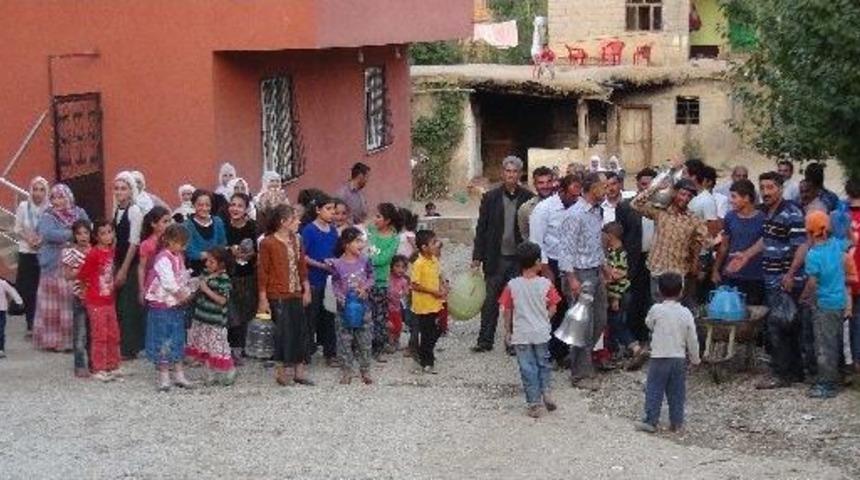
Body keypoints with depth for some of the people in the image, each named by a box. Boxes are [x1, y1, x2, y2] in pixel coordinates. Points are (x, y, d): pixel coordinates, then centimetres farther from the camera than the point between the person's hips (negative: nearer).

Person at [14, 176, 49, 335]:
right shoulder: (23, 206, -1)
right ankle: (30, 324, 8)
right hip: (27, 253, 1)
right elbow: (17, 229, 3)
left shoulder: (50, 208, -6)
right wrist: (28, 239, -12)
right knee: (27, 289, 0)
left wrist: (42, 240, -17)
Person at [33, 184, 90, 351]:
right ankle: (54, 339, 5)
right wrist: (72, 234, -16)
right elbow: (48, 234, -19)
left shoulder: (79, 214, 9)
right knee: (54, 305, -1)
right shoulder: (48, 217, -1)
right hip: (54, 267, -2)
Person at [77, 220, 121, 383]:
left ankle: (112, 366, 24)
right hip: (96, 302, -7)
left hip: (110, 300, 7)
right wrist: (87, 288, 2)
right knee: (99, 335, -2)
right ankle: (99, 369, 6)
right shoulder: (94, 253, -16)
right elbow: (82, 274, -11)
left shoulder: (111, 251, 4)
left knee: (113, 335, 13)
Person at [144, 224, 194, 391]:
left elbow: (185, 278, 12)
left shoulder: (179, 257, 9)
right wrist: (184, 295, -13)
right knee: (163, 341, -1)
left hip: (177, 305, 8)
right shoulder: (163, 259, -18)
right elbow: (169, 284, -22)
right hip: (162, 306, -8)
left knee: (178, 340, 12)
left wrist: (186, 295, -3)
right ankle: (163, 377, 6)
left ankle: (179, 375, 19)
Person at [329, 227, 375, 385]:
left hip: (363, 305, 2)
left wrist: (365, 287, -12)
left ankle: (365, 371, 17)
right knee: (344, 339, 4)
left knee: (364, 339, 6)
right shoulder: (338, 264, -9)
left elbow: (371, 277, 6)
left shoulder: (364, 261, -2)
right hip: (345, 306, -2)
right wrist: (343, 300, -17)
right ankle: (347, 371, 14)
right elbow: (335, 285, -5)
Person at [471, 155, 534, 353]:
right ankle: (485, 340, 13)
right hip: (496, 258, 1)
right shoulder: (491, 198, 2)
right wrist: (477, 257, -1)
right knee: (490, 300, 5)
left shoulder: (528, 198, -1)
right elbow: (481, 228, 3)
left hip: (519, 259, -1)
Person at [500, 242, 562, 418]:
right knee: (544, 363, 21)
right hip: (541, 332, 0)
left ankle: (533, 404, 9)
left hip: (521, 335, 0)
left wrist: (508, 331, 8)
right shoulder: (545, 283, -10)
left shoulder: (512, 285, -10)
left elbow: (507, 310, -4)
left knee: (528, 368, 6)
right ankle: (546, 391, 5)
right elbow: (552, 309, -5)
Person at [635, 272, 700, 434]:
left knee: (654, 390, 3)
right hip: (679, 358, 3)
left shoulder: (656, 310, -11)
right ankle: (676, 422, 14)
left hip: (659, 357, -3)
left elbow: (648, 323, 9)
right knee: (677, 393, 10)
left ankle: (650, 421, 1)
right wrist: (695, 358, 15)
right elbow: (692, 339, 3)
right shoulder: (686, 313, -3)